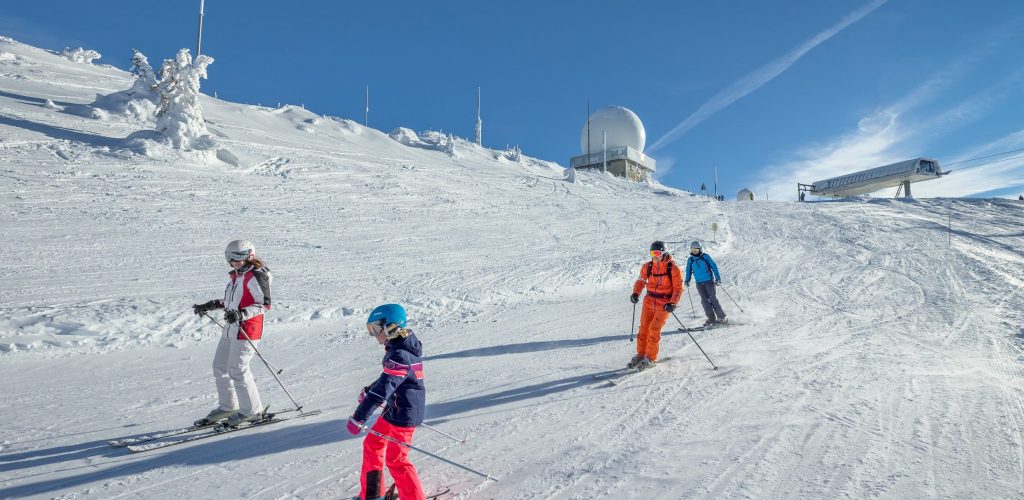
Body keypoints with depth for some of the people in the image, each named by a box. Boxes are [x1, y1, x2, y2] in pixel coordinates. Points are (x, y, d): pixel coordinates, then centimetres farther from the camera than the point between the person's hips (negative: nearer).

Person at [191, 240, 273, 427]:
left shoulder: (256, 276, -14)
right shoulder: (235, 276, 14)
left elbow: (264, 304, -21)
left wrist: (241, 314, -31)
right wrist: (211, 305, 21)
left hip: (247, 329, -10)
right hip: (231, 328, 10)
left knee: (237, 370, -8)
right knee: (220, 366, 15)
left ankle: (252, 410, 5)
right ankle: (227, 406, 29)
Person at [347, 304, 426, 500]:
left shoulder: (400, 356, -25)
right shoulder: (401, 348, 6)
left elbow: (383, 389, -30)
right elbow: (388, 379, 22)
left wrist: (358, 418, -28)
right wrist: (368, 391, 30)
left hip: (403, 414, -10)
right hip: (394, 409, 10)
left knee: (396, 460, 1)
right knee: (372, 443, 20)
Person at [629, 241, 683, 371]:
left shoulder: (673, 269, -10)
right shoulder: (647, 267, 1)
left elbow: (678, 288, -8)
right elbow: (641, 281, 11)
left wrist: (673, 303, -20)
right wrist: (635, 293, -7)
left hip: (664, 304, -4)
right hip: (649, 301, 4)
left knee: (654, 329, -10)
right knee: (644, 327, 4)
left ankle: (650, 358, 3)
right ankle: (640, 355, 18)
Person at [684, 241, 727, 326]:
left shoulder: (705, 257, -5)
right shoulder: (690, 260, 6)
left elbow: (714, 267, -3)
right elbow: (689, 271, 17)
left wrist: (718, 278, -8)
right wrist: (687, 280, 5)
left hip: (709, 281, -4)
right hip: (699, 283, 4)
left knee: (712, 298, -10)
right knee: (704, 300, -2)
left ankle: (721, 317, -3)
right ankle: (711, 318, 4)